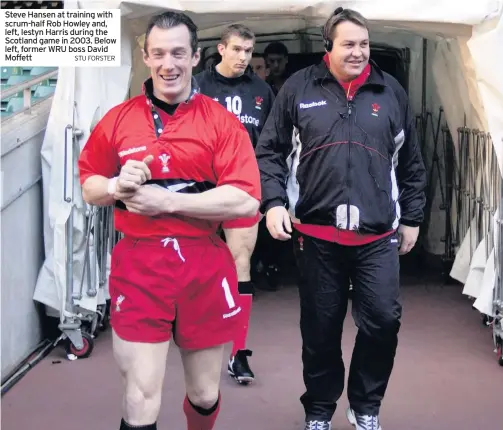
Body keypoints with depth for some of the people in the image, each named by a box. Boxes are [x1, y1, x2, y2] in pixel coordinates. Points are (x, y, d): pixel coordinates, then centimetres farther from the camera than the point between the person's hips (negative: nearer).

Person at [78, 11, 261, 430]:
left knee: (205, 395, 17)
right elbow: (89, 187, 14)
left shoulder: (222, 122, -2)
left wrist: (166, 200, -17)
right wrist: (117, 187, -10)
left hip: (204, 268, 0)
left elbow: (246, 201, -12)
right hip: (137, 267, 0)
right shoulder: (117, 119, 4)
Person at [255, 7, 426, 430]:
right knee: (320, 328, 9)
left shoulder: (391, 91, 7)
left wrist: (411, 218, 12)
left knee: (383, 320, -4)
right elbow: (270, 151, 4)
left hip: (378, 235, 1)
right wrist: (273, 202, -9)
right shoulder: (299, 88, 2)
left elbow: (411, 164, 12)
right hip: (316, 233, -1)